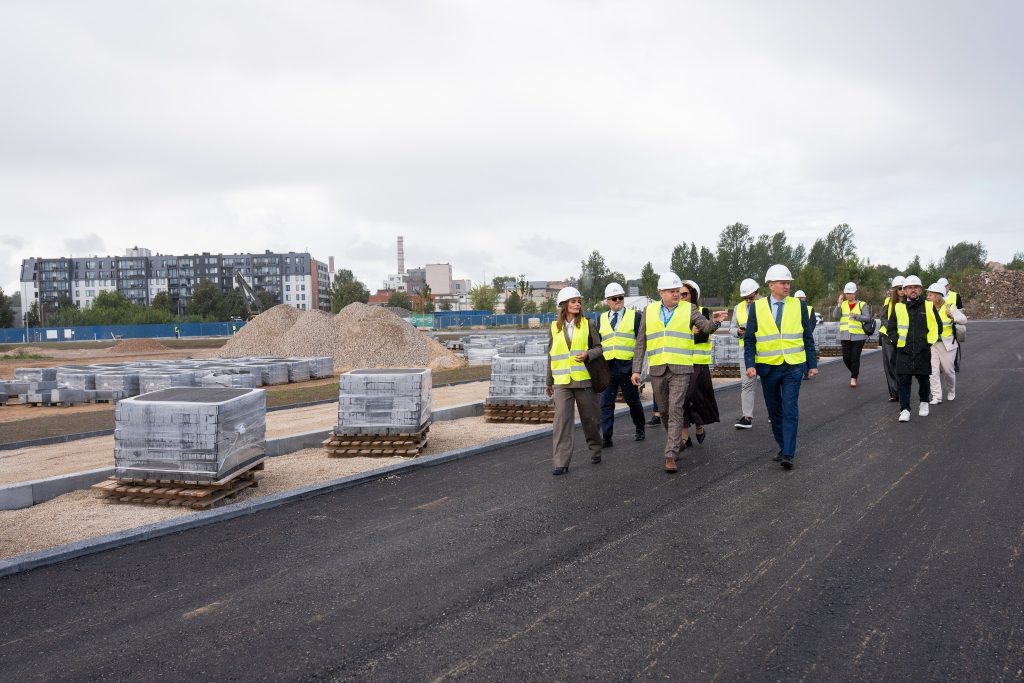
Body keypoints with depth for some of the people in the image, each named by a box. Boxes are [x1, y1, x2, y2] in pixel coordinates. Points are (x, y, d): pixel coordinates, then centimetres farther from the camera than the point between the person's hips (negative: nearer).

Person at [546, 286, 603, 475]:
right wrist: (549, 381, 18)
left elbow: (599, 347, 5)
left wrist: (588, 354, -17)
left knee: (590, 418, 10)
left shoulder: (587, 324, 2)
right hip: (562, 382, 1)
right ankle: (561, 462, -7)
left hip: (584, 379, -1)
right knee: (561, 420, -8)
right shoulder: (555, 327, 7)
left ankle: (595, 450, 33)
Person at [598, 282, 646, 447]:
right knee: (606, 403, -3)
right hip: (607, 366, 2)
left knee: (633, 400, 11)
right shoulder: (601, 319, 12)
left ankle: (640, 429, 31)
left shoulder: (634, 316, 3)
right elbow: (597, 343, 16)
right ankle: (606, 437, -1)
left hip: (627, 365, -2)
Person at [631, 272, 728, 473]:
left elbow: (706, 326, -9)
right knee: (664, 412, 14)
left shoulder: (689, 309, 4)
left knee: (675, 411, -10)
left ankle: (670, 456, -11)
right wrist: (636, 369, 4)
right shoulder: (649, 311, 8)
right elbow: (641, 342, 9)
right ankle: (674, 444, 35)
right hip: (657, 370, 3)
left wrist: (715, 321, -32)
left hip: (680, 369, -3)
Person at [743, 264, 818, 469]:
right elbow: (749, 339, 1)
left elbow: (807, 337, 7)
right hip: (768, 367, 1)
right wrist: (750, 364, -10)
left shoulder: (798, 305, 3)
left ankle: (788, 454, -8)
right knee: (774, 410, 10)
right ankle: (784, 448, 25)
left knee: (790, 409, -9)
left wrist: (812, 364, 4)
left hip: (793, 366, -1)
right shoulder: (757, 307, 0)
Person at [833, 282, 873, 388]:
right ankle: (855, 371, 31)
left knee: (855, 358, -4)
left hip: (858, 336, -3)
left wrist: (856, 316, -20)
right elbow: (835, 315, -5)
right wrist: (839, 303, -15)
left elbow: (867, 318, -6)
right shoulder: (842, 304, 10)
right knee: (846, 358, 4)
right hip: (845, 336, 3)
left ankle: (853, 378, 7)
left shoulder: (862, 305, 2)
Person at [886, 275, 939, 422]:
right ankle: (905, 409, 0)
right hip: (904, 351, 0)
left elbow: (936, 326, 8)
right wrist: (899, 341, 0)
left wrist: (929, 342, 1)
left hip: (923, 351, 0)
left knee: (923, 379, 11)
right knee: (903, 380, -4)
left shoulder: (928, 307, 3)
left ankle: (924, 402, 35)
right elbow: (891, 328, 9)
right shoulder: (898, 307, 3)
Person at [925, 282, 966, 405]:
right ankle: (936, 397, -6)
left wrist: (952, 317, -21)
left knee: (948, 370, 9)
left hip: (947, 344, -1)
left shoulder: (950, 307, -4)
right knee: (933, 370, -8)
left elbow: (964, 320, -4)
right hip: (931, 344, 1)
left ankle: (951, 392, 33)